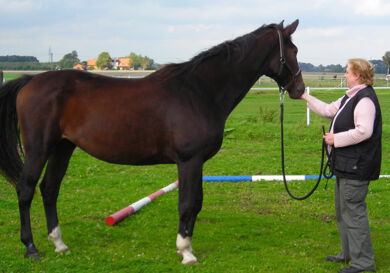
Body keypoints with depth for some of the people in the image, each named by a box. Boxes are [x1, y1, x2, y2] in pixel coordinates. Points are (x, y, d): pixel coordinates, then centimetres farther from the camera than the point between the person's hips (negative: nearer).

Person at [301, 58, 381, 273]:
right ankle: (348, 253, 32)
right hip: (346, 165, 11)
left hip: (356, 166, -11)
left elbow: (364, 131, -28)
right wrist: (306, 97, 27)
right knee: (342, 210, 20)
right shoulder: (349, 98, 14)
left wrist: (335, 139, -20)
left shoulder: (365, 100, -19)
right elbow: (328, 110, 27)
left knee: (353, 211, -8)